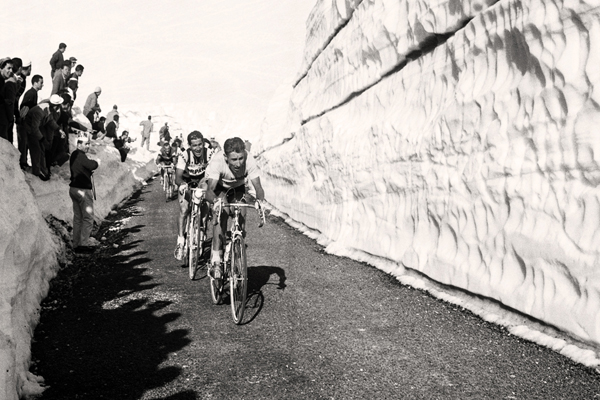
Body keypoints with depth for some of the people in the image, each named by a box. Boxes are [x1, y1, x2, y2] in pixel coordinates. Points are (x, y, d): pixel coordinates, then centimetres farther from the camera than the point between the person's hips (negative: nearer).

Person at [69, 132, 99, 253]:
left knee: (77, 218, 13)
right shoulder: (80, 156, -17)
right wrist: (95, 162, 1)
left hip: (74, 188, 10)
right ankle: (84, 243, -3)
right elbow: (93, 166, -20)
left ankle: (76, 244, 17)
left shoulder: (74, 154, 13)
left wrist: (89, 170, 4)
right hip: (83, 190, -9)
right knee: (88, 217, -3)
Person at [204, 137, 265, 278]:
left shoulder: (249, 160, -34)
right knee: (222, 214, -26)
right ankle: (215, 261, -22)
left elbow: (258, 187, -34)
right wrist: (215, 201, -65)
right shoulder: (217, 161, -38)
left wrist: (259, 200, -55)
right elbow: (209, 190, -44)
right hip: (219, 186, -2)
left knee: (241, 218, -15)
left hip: (238, 187, 2)